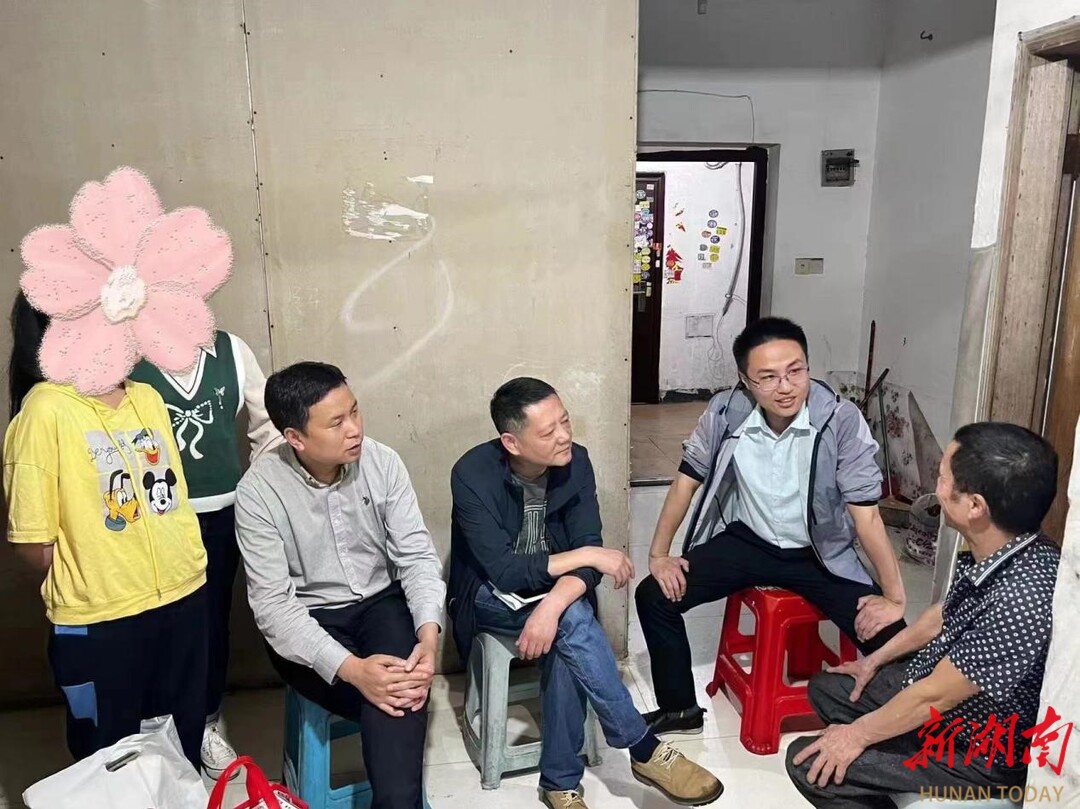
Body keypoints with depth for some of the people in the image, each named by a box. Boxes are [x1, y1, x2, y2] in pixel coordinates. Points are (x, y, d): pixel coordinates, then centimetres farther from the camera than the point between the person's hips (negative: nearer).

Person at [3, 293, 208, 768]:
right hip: (99, 620, -5)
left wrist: (183, 570, 9)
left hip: (184, 596, 5)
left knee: (184, 749, 21)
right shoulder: (45, 410, -15)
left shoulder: (148, 398, 5)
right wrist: (89, 584, 0)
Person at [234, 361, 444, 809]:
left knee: (401, 682, -29)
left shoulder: (382, 462, -10)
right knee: (394, 700, -24)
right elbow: (272, 603, -19)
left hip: (380, 602, 2)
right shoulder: (258, 491, -18)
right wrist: (350, 668, -32)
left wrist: (428, 635, -25)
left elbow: (416, 556, -7)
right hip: (305, 619, -2)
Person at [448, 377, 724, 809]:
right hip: (489, 595, -3)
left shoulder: (575, 461, -13)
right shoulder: (473, 475, -25)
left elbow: (588, 547, -15)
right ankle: (644, 750, -19)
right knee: (573, 622, -32)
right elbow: (504, 572, -27)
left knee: (564, 648, -31)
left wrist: (553, 605, -34)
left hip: (554, 589, 3)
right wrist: (587, 556, -26)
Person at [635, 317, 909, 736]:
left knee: (889, 637, -20)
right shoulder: (725, 412, -17)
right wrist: (658, 553, -5)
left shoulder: (841, 419, -24)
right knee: (654, 597, -10)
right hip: (746, 541, 2)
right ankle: (679, 708, 13)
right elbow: (688, 478, -4)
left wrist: (895, 597, -19)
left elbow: (866, 513, -18)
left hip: (820, 554, -2)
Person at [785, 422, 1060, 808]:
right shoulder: (993, 550, -11)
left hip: (976, 755, -8)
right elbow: (943, 615, 9)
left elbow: (935, 696, -27)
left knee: (810, 766, -12)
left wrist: (858, 734, -12)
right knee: (826, 688, 16)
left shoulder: (1020, 601, -39)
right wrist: (875, 661, 19)